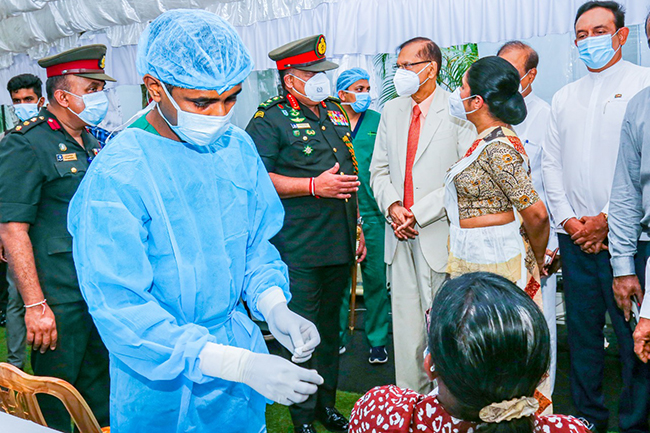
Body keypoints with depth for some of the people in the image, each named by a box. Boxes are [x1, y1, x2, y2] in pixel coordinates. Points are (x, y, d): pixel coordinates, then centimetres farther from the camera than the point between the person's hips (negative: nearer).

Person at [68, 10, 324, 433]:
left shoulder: (238, 147, -4)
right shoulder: (116, 173, -21)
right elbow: (120, 309, -23)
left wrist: (274, 308, -14)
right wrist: (238, 365, -29)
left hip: (239, 345, 5)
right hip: (162, 383, -5)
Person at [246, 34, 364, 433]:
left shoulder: (336, 113, 15)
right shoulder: (270, 121, -7)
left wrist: (357, 229, 19)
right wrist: (315, 186, -19)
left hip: (339, 244, 7)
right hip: (299, 248, -7)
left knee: (330, 324, 16)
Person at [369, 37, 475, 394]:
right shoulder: (391, 110, 14)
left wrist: (418, 213, -14)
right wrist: (392, 205, -4)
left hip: (440, 233, -5)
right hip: (400, 233, 5)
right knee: (405, 322, 10)